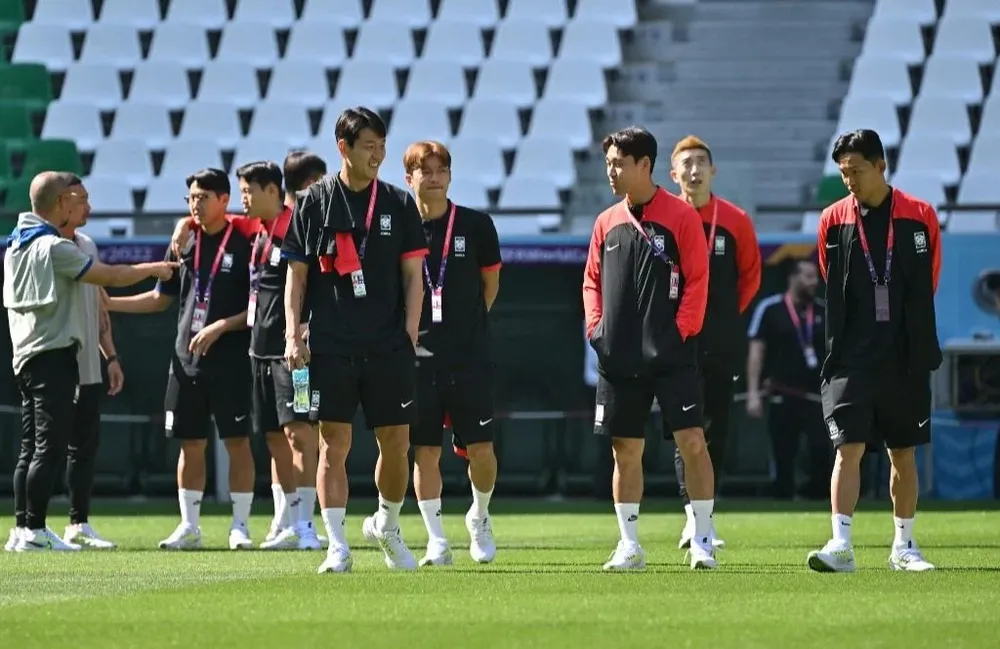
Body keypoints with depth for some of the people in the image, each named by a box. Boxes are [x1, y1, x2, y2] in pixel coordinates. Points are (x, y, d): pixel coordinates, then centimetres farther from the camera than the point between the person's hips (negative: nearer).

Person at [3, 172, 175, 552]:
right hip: (53, 355, -9)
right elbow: (111, 277, -10)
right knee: (49, 448, -9)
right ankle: (35, 531, -12)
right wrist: (153, 269, 4)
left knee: (31, 448, 9)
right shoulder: (54, 248, -14)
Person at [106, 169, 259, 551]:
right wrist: (104, 303, 13)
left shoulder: (243, 244, -5)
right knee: (190, 443, 6)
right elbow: (161, 298, 18)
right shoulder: (184, 243, 10)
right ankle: (189, 526, 12)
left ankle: (240, 526, 4)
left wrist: (221, 327, -17)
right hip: (186, 359, 5)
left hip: (231, 361, -5)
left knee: (237, 441, -2)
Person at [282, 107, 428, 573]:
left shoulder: (398, 204, 7)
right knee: (334, 444, -4)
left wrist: (409, 335, 0)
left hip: (388, 346, 1)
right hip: (330, 347, -1)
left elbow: (413, 276, 9)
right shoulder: (314, 203, 4)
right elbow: (296, 274, 6)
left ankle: (386, 526, 27)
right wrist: (293, 335, -3)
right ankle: (337, 547, -2)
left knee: (396, 443, 3)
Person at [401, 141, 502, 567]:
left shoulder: (476, 225, 2)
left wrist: (467, 324, 10)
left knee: (480, 448, -4)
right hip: (418, 354, 0)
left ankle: (479, 517, 23)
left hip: (470, 356, 0)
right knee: (425, 450, 0)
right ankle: (437, 543, 8)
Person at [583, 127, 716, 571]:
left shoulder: (681, 216, -2)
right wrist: (596, 326, 4)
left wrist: (683, 330, -11)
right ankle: (629, 546, 12)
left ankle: (702, 541, 0)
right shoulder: (607, 223, 13)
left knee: (691, 441, -8)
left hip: (672, 355, -5)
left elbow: (697, 280, -4)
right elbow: (592, 280, 19)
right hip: (619, 358, 5)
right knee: (625, 449, 6)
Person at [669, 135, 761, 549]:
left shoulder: (735, 221, 4)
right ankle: (693, 513, -19)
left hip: (722, 344, 2)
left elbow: (750, 276, 15)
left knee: (716, 432, 5)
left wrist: (726, 314, 10)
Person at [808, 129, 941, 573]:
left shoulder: (920, 216, 0)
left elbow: (927, 285, 9)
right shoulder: (833, 220, 1)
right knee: (848, 448, -11)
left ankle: (904, 546, 19)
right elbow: (831, 287, 11)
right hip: (851, 360, -1)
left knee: (904, 453, 9)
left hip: (906, 360, 1)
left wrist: (914, 337, 10)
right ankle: (841, 546, -14)